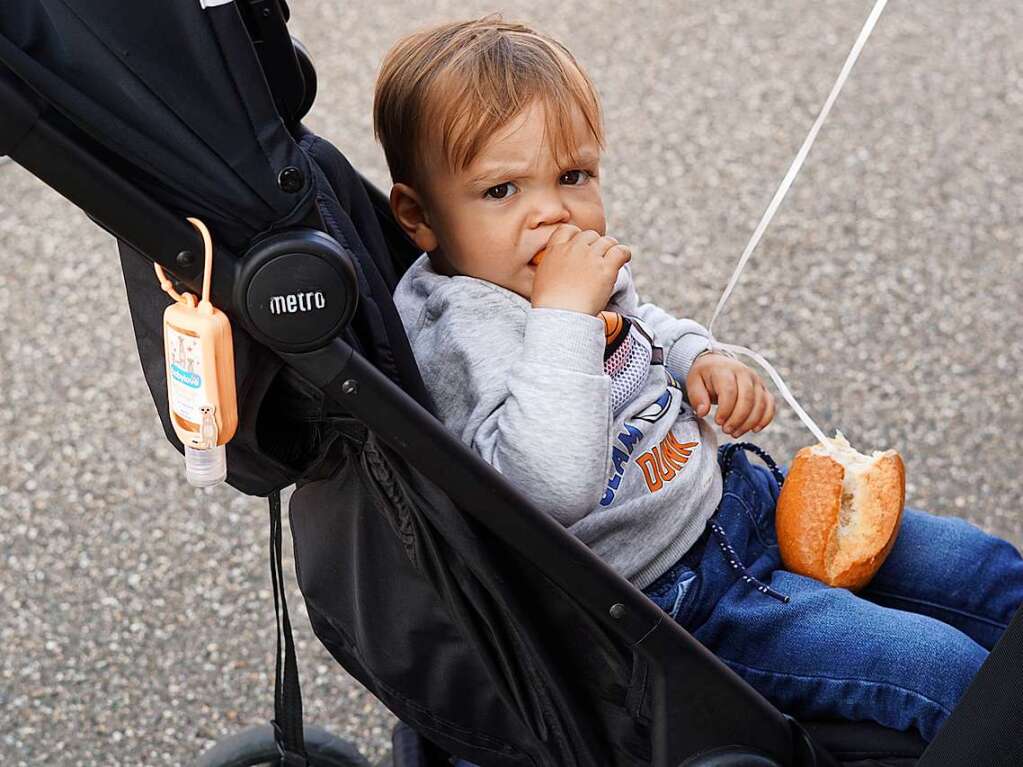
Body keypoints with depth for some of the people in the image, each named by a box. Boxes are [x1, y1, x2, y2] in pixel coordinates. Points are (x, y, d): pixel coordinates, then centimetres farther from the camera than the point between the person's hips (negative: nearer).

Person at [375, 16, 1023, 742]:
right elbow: (552, 485, -41)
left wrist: (701, 359, 5)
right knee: (942, 670, -16)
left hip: (734, 493, 9)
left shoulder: (585, 263, 0)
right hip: (670, 590, -9)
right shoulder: (465, 333, -25)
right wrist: (564, 312, -37)